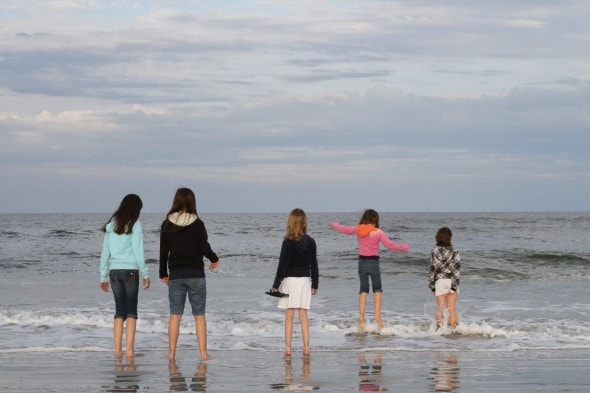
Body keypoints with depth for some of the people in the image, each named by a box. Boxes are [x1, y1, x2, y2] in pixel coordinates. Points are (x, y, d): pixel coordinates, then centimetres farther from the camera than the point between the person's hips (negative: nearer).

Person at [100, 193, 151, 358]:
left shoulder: (111, 224, 10)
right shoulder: (134, 224, -4)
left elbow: (105, 252, 12)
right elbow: (138, 251, -9)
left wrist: (103, 277, 17)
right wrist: (145, 274, -3)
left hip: (114, 271, 4)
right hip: (130, 270, -4)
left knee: (119, 311, 8)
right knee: (131, 311, 1)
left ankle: (118, 349, 3)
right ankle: (129, 350, -5)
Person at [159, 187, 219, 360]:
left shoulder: (167, 224, 0)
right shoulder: (197, 224, -7)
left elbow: (163, 251, 3)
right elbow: (205, 247, -6)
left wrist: (163, 273, 13)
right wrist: (214, 259, 15)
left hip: (175, 274, 2)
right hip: (195, 274, -2)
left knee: (175, 314, 6)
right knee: (199, 315, 4)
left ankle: (171, 353, 4)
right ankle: (203, 353, 2)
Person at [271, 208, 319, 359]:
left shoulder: (288, 242, -10)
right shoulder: (310, 242, 1)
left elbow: (282, 264, -9)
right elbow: (314, 265, 6)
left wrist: (276, 285, -4)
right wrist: (315, 284, 15)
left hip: (290, 280, -3)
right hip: (305, 280, 3)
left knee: (289, 316, 0)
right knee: (303, 316, 7)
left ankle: (288, 348, -3)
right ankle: (306, 348, 5)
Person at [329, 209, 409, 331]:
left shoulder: (358, 229, -1)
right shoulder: (378, 232, -11)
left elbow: (345, 230, 16)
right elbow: (390, 245, -11)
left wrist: (334, 224, 35)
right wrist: (403, 248, 6)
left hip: (362, 261, 3)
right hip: (373, 262, -3)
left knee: (363, 290, 9)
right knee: (377, 289, 6)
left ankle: (361, 317, 2)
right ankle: (377, 315, -8)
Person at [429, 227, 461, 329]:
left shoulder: (435, 251, -1)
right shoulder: (454, 251, -6)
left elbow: (432, 269, 2)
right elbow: (456, 269, -10)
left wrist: (432, 286, 9)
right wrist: (454, 286, -9)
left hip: (439, 282, 1)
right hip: (451, 281, -1)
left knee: (440, 309, 7)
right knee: (452, 309, 7)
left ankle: (439, 328, 1)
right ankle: (452, 328, 7)